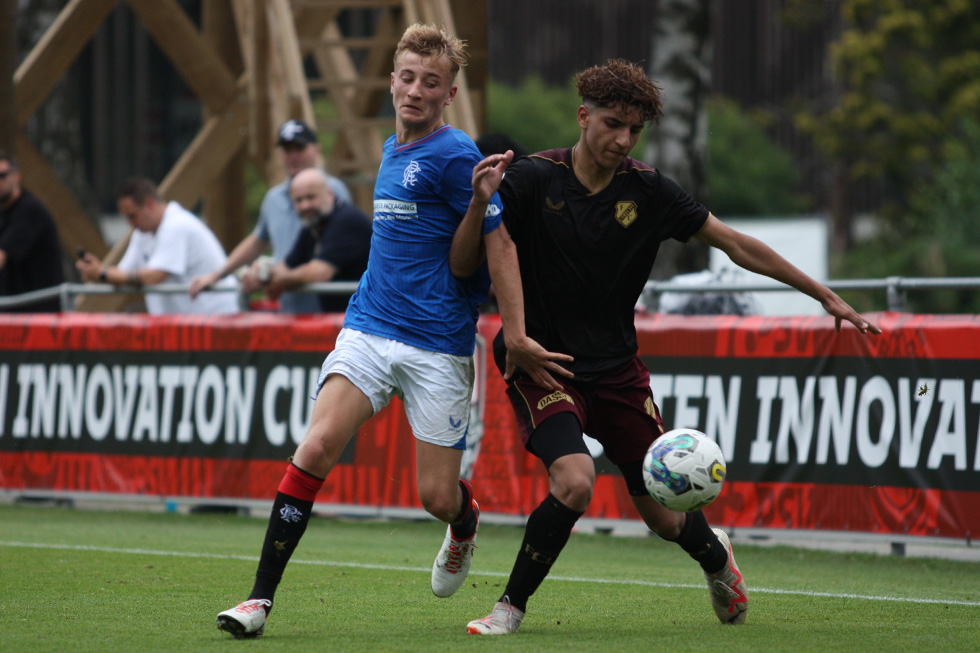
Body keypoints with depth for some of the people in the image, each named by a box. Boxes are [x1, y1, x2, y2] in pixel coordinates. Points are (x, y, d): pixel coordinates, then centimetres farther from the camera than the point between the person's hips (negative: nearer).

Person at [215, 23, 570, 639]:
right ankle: (262, 596, -14)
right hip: (370, 328, 5)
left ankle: (465, 526, 37)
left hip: (439, 346, -5)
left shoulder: (455, 156, -10)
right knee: (317, 449, -15)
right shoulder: (393, 150, 13)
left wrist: (517, 336, -14)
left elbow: (500, 244, -11)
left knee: (437, 496, -2)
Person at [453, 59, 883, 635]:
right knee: (575, 481, -28)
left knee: (665, 515, 4)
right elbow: (463, 265, -13)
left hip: (616, 369, 3)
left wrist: (826, 295, 2)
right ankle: (512, 607, -8)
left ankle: (715, 554, 42)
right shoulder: (534, 179, -12)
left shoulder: (648, 191, -5)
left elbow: (735, 244, 2)